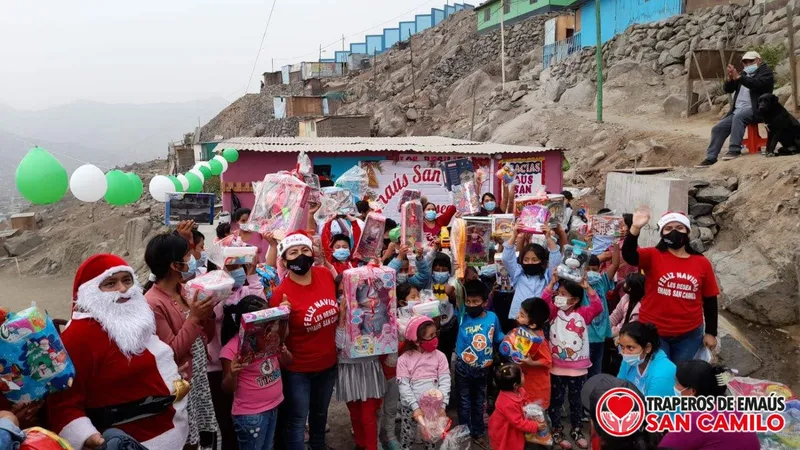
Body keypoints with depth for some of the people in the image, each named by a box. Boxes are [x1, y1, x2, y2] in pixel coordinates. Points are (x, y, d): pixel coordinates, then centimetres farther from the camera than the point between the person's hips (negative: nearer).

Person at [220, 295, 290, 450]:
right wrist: (233, 374, -34)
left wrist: (284, 352, -13)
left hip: (273, 406, 6)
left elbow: (286, 362, 10)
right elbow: (228, 389, -12)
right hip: (251, 414, -6)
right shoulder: (231, 349, -18)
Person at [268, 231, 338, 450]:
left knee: (320, 413, 28)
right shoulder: (281, 293, -24)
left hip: (328, 362, 6)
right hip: (297, 369, -6)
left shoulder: (326, 275, -9)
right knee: (297, 420, 10)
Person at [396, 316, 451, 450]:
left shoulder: (439, 356, -3)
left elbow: (445, 381, -6)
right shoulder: (404, 359, -8)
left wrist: (442, 405, -14)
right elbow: (404, 386, -12)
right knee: (408, 437, 8)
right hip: (410, 407, -1)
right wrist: (415, 407, -19)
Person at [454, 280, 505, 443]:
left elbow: (499, 337, 8)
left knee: (479, 400, 20)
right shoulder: (462, 314, -14)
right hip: (463, 367, -2)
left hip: (483, 368, 2)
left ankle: (478, 431, 37)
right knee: (464, 401, 13)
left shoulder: (492, 317, -8)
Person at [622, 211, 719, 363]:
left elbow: (710, 300, 6)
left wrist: (711, 332, 7)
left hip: (689, 335, 2)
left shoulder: (702, 263, 1)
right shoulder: (653, 256, -5)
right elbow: (628, 255, -25)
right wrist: (636, 228, -40)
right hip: (654, 332, -2)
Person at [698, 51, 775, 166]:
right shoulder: (744, 73, 23)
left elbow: (756, 84, -19)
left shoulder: (766, 71, 3)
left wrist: (738, 77, -25)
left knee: (739, 117, -37)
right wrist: (730, 78, -6)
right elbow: (728, 89, 15)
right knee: (717, 129, -4)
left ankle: (734, 150, -39)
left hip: (756, 109, -8)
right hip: (738, 111, 8)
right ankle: (711, 157, -6)